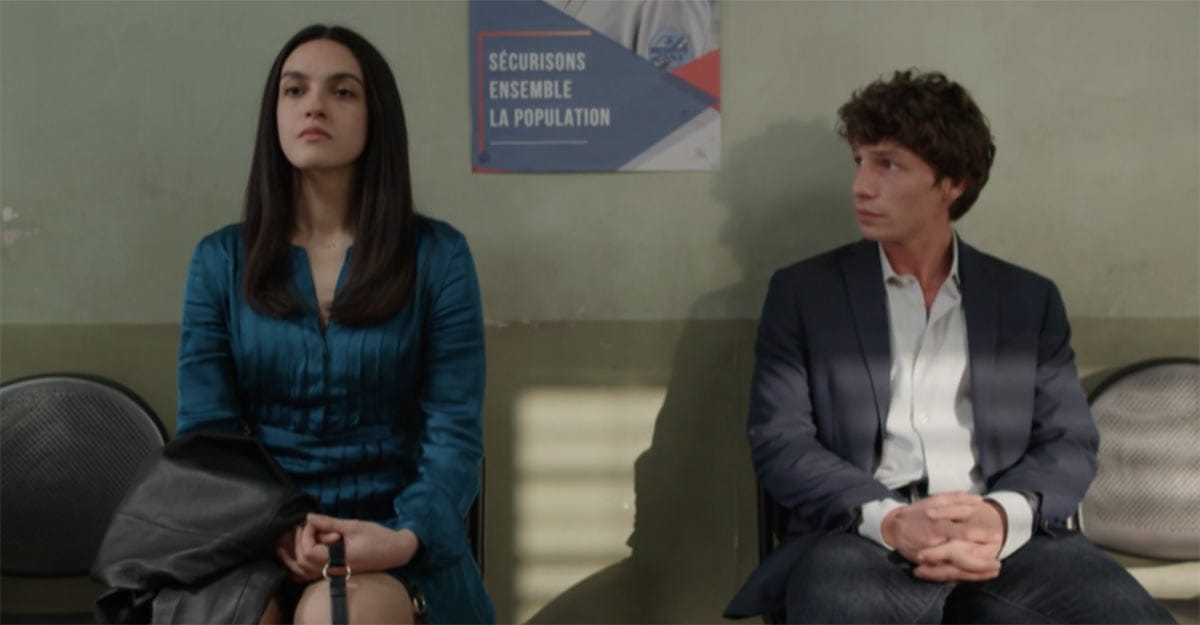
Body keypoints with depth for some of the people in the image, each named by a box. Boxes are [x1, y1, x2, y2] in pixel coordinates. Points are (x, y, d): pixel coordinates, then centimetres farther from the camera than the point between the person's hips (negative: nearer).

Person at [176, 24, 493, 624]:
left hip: (393, 539, -1)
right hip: (255, 537, 1)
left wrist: (406, 537, -23)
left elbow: (455, 433, -4)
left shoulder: (438, 255, 1)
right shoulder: (220, 259, 6)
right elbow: (205, 433, 3)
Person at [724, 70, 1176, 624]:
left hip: (1007, 538, 3)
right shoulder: (802, 291, 10)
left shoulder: (1030, 298, 15)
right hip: (865, 537, -2)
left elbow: (1070, 442, 9)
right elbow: (779, 441, 1)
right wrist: (889, 521, -16)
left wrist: (1003, 517, -14)